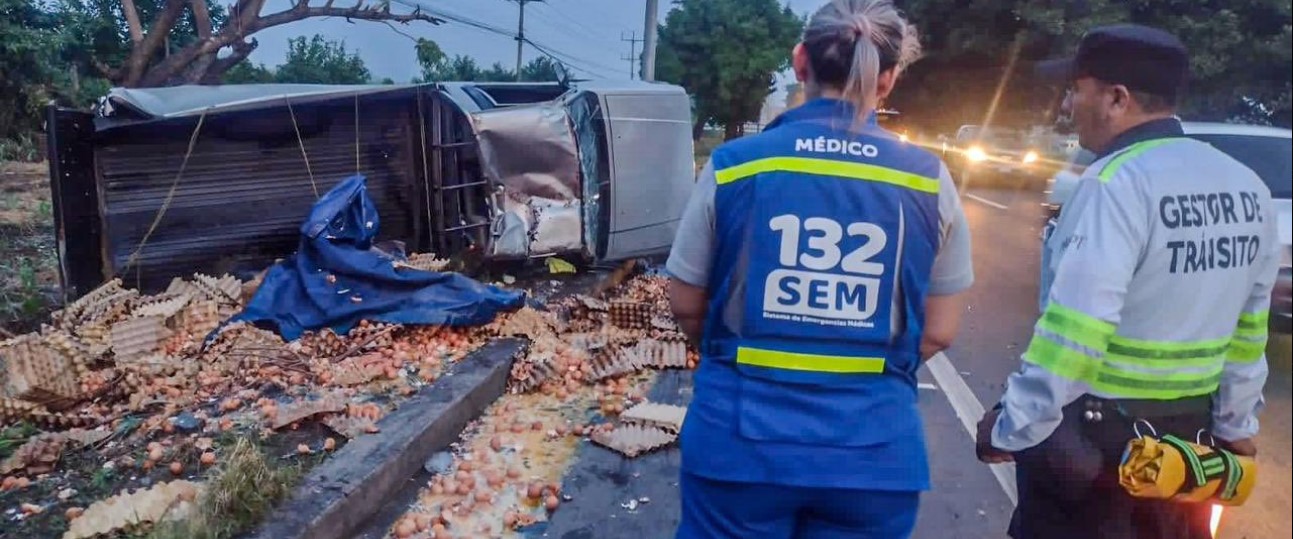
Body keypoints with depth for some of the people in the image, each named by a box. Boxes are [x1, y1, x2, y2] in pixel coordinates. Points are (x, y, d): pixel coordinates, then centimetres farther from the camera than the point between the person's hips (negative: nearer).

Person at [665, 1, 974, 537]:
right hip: (873, 446, 1)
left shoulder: (732, 164, -8)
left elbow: (686, 306, 1)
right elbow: (939, 332, 3)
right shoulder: (928, 179, -5)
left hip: (741, 433, 0)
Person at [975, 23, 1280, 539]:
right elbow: (1249, 327, 10)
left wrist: (1014, 427, -20)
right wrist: (1235, 423, 19)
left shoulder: (1118, 183, -21)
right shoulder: (1247, 188, 4)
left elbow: (1075, 330, -27)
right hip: (1190, 428, 8)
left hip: (1095, 428, -8)